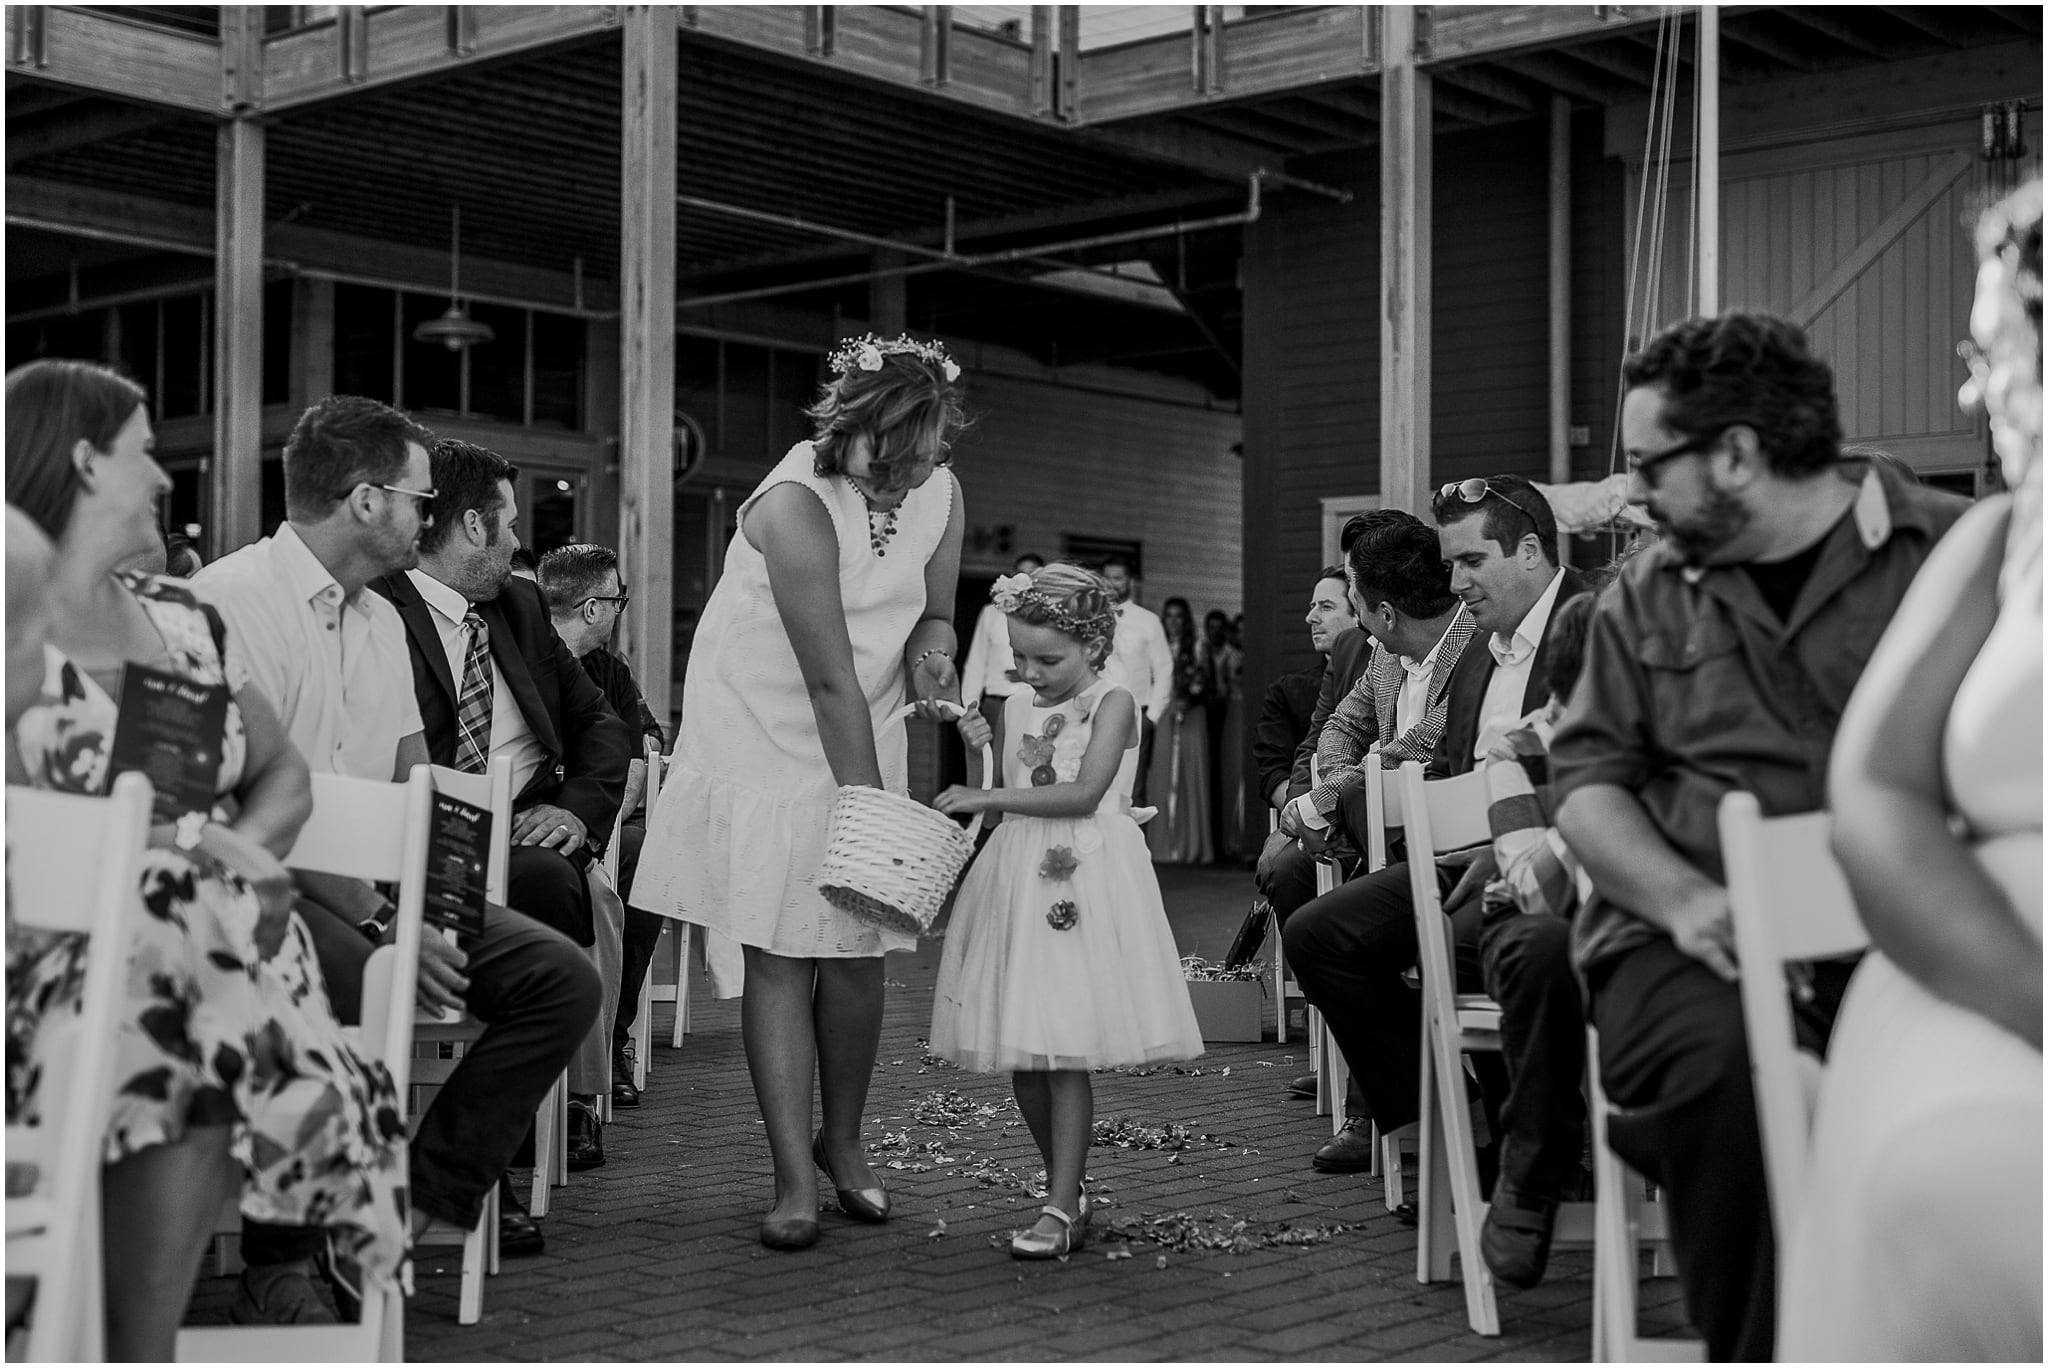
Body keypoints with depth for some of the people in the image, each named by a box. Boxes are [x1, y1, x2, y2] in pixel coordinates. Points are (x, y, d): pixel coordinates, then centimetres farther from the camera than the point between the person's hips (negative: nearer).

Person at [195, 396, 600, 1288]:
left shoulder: (383, 619, 18)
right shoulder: (230, 600, -10)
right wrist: (378, 923, -24)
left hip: (379, 885, 8)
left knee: (562, 977, -8)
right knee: (357, 982, -38)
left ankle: (423, 1198, -4)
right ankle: (278, 1262, -19)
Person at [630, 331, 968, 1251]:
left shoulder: (941, 496, -5)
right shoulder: (796, 504, -26)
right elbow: (831, 680, -27)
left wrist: (932, 650, -15)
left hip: (863, 742, 5)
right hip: (765, 737, -5)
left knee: (857, 953, 5)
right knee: (780, 958, -7)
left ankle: (841, 1142, 24)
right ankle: (794, 1180, -4)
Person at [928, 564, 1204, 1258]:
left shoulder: (1113, 702, -5)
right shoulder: (1014, 708, 13)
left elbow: (1084, 795, -16)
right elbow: (995, 801, 14)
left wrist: (990, 798, -18)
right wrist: (979, 751, -3)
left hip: (1084, 879, -6)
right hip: (1018, 879, 6)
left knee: (1064, 1048, -9)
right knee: (1021, 1055, 6)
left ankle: (1062, 1208, -3)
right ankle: (1069, 1184, 22)